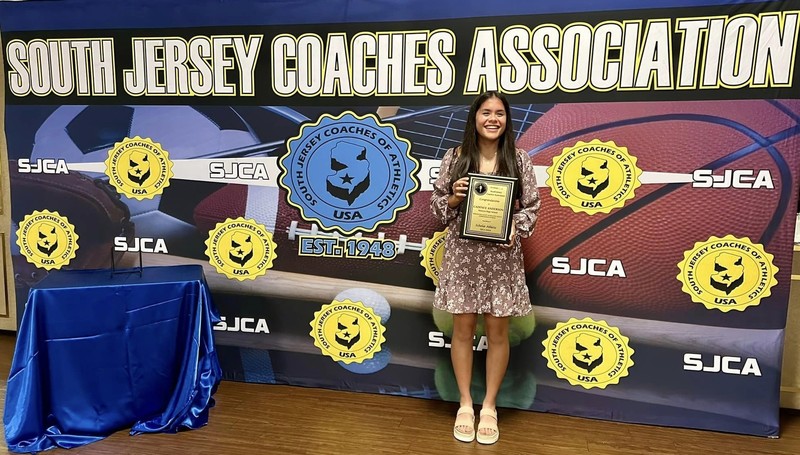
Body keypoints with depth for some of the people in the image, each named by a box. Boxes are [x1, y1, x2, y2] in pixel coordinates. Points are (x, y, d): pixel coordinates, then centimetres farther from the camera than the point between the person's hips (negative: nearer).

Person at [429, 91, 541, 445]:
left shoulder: (519, 160, 1)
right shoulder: (454, 158, 0)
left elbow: (531, 207, 4)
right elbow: (437, 206, 3)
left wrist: (516, 228, -14)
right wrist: (453, 198, -17)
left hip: (502, 256, 0)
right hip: (462, 254, 0)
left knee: (497, 331, 9)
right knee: (463, 328, 9)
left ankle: (489, 406, 29)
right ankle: (465, 404, 28)